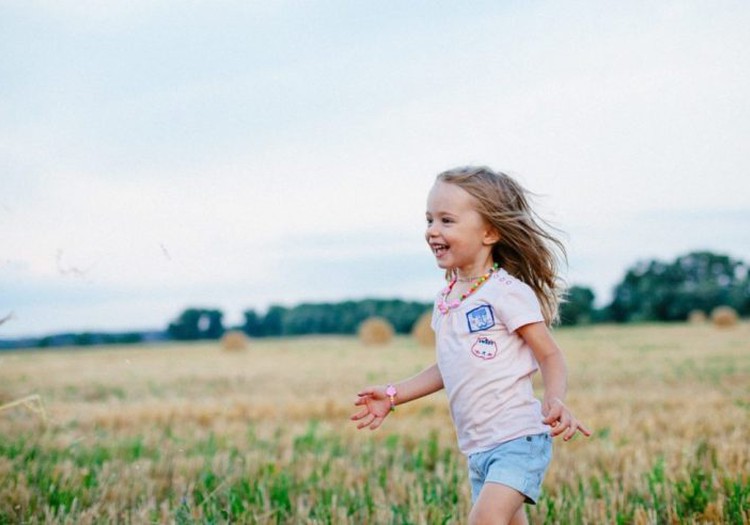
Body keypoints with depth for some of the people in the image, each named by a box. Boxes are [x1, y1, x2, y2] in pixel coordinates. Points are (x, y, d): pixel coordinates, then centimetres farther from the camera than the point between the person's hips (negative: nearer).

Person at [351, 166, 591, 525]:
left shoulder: (507, 292, -12)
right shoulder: (445, 301, 10)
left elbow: (550, 356, -9)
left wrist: (555, 400, -29)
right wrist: (393, 395, 17)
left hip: (518, 438, -8)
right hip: (477, 448, 8)